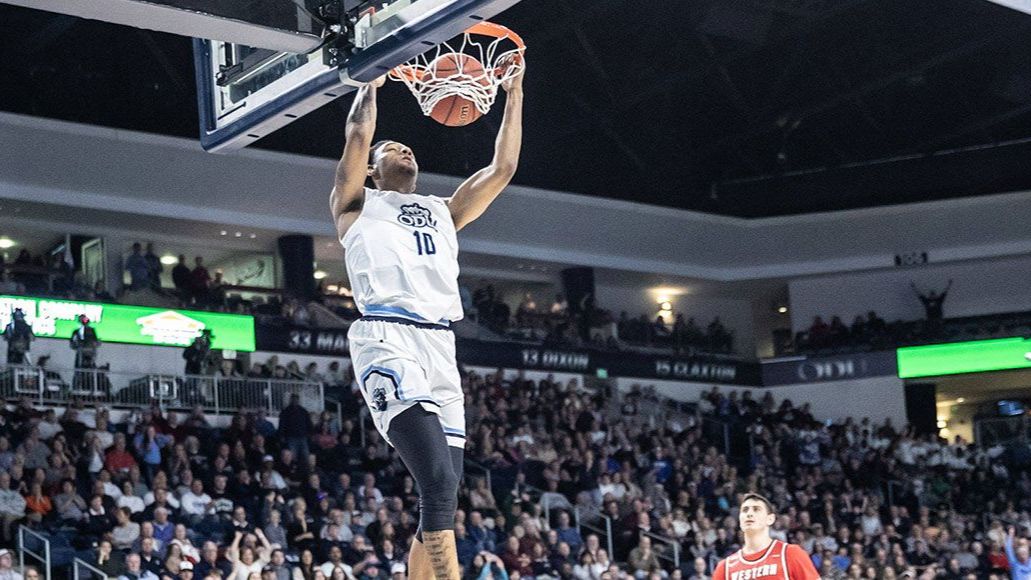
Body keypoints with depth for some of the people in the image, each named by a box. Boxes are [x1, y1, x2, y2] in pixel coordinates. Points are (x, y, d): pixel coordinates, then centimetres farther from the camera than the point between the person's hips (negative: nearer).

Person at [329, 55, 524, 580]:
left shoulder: (444, 212, 33)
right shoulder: (358, 204, 20)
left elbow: (503, 167, 27)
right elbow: (358, 135, 5)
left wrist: (513, 96, 26)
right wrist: (372, 81, 19)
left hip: (441, 347, 6)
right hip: (388, 341, -6)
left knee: (442, 494, 1)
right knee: (439, 483, -24)